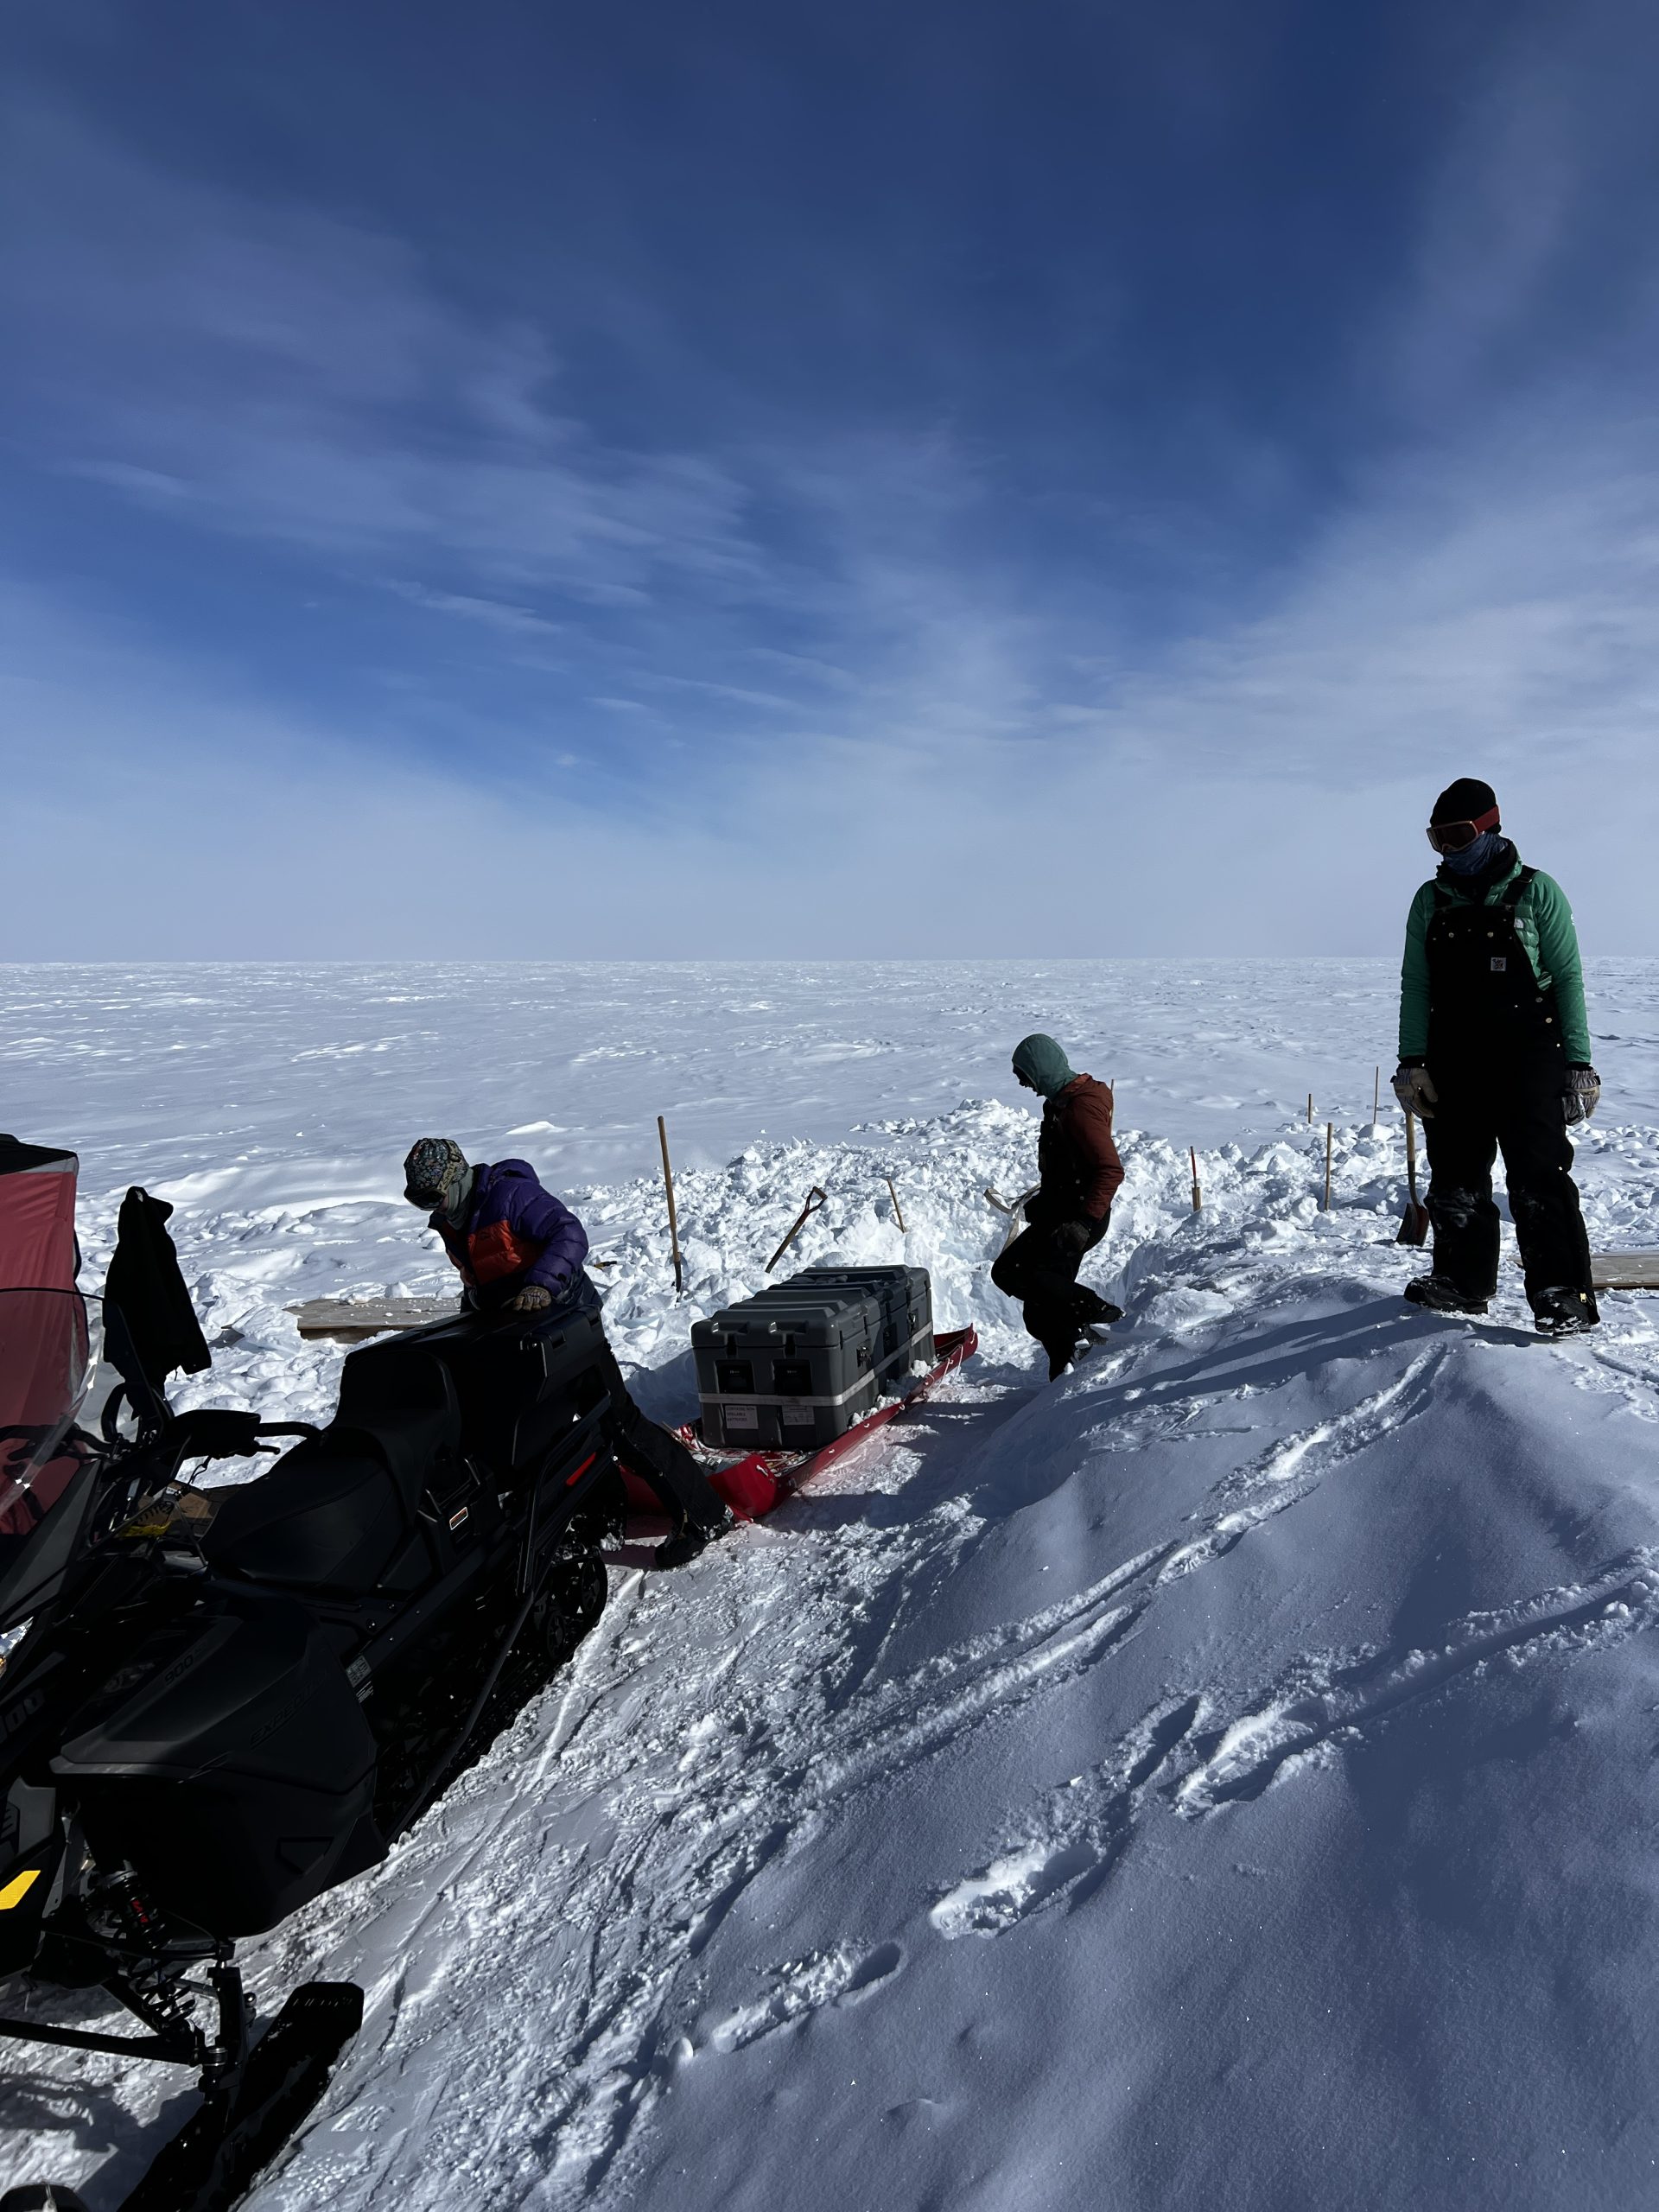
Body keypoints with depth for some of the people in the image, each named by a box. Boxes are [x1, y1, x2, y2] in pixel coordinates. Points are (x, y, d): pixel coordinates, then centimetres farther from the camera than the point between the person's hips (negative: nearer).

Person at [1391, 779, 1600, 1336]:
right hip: (1452, 1065, 4)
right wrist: (1412, 1062, 1)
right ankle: (1463, 1282, 22)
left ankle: (1565, 1295, -1)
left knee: (1538, 1180, -8)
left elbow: (1567, 979, -1)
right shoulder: (1430, 901, 10)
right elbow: (1415, 986, 9)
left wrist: (1578, 1063, -6)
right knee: (1455, 1180, 9)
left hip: (1527, 1062, -4)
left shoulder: (1536, 893, 1)